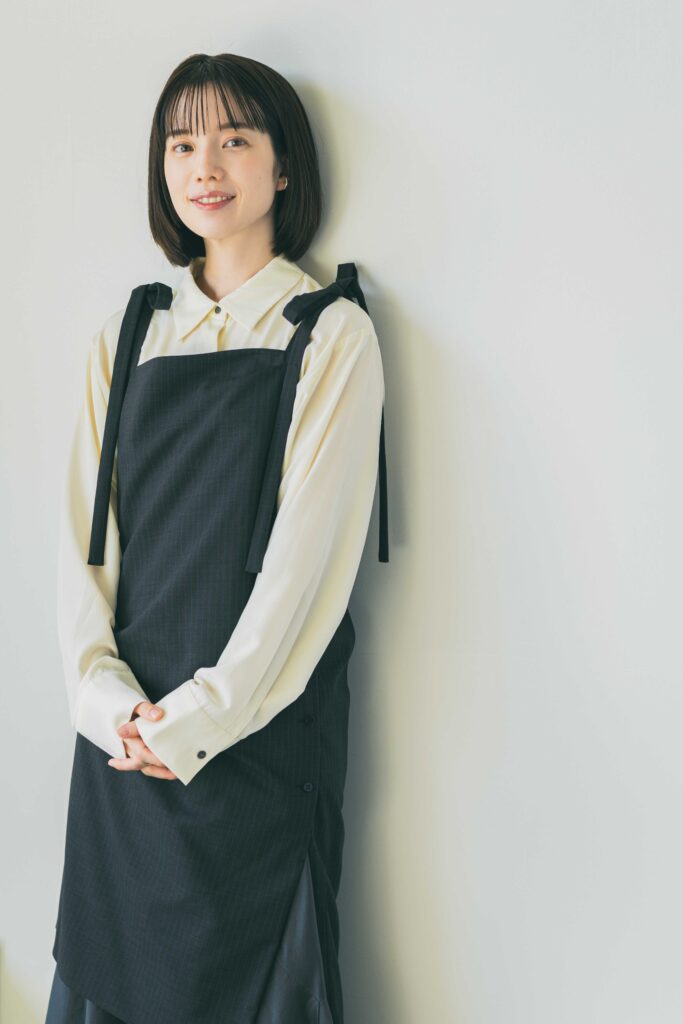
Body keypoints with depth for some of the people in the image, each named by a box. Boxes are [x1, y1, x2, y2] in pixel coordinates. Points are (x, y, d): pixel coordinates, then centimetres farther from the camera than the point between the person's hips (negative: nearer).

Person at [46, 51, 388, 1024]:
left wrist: (199, 718, -14)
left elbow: (309, 544, -10)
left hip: (258, 722, -3)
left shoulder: (330, 332, -3)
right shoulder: (125, 334, 10)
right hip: (127, 725, 4)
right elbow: (84, 530, 5)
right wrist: (104, 691, -8)